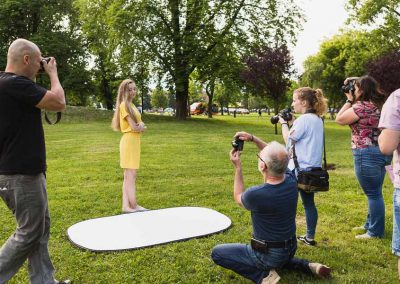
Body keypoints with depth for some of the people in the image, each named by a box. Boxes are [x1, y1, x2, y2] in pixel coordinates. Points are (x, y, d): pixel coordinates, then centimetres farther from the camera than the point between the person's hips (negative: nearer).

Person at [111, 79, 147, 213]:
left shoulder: (131, 105, 17)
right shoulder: (124, 105, -12)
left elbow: (139, 124, 11)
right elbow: (134, 127, -18)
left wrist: (140, 125, -10)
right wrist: (142, 127, 1)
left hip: (134, 142, 10)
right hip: (129, 142, -10)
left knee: (128, 176, 9)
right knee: (131, 176, -4)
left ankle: (126, 206, 14)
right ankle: (134, 206, 2)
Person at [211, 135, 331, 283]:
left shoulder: (255, 194, -32)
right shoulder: (291, 180, -15)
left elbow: (238, 198, -4)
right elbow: (276, 157, 7)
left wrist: (237, 167, -2)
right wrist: (252, 138, 2)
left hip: (269, 254, -6)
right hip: (290, 249, 7)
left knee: (217, 253, 5)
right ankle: (306, 266, 16)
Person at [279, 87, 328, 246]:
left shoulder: (304, 119, -17)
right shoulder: (317, 119, 11)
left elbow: (288, 139, -10)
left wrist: (284, 123, 3)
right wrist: (292, 122, 11)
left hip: (299, 169, -9)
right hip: (312, 169, 9)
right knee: (309, 203, 14)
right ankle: (310, 237, 22)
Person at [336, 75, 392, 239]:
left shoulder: (362, 106, -17)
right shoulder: (380, 104, 10)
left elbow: (339, 119, -9)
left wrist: (349, 100, -2)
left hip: (367, 155, -9)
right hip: (382, 153, 9)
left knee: (373, 194, 0)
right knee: (375, 192, 18)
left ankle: (375, 232, 11)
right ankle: (370, 224, 32)